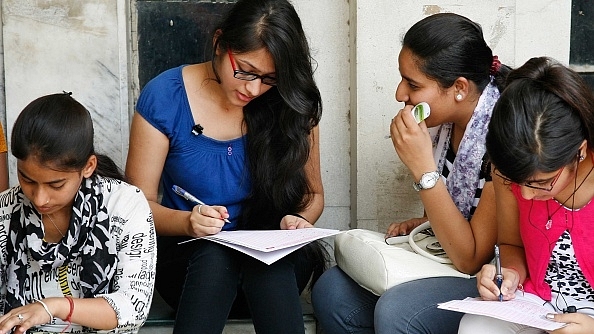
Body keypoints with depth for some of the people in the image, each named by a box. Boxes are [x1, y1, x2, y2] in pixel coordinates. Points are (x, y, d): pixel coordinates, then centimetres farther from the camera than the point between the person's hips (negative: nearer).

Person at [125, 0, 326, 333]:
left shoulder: (291, 105, -4)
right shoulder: (165, 97, -9)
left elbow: (312, 193, 9)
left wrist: (299, 219, -15)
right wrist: (188, 222, -25)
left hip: (274, 265, 1)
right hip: (190, 259, 0)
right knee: (215, 252, -35)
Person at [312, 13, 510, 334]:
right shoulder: (443, 121, -2)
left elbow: (471, 259, -23)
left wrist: (422, 168, -28)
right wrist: (422, 223, -2)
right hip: (445, 256, 8)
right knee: (331, 290, -6)